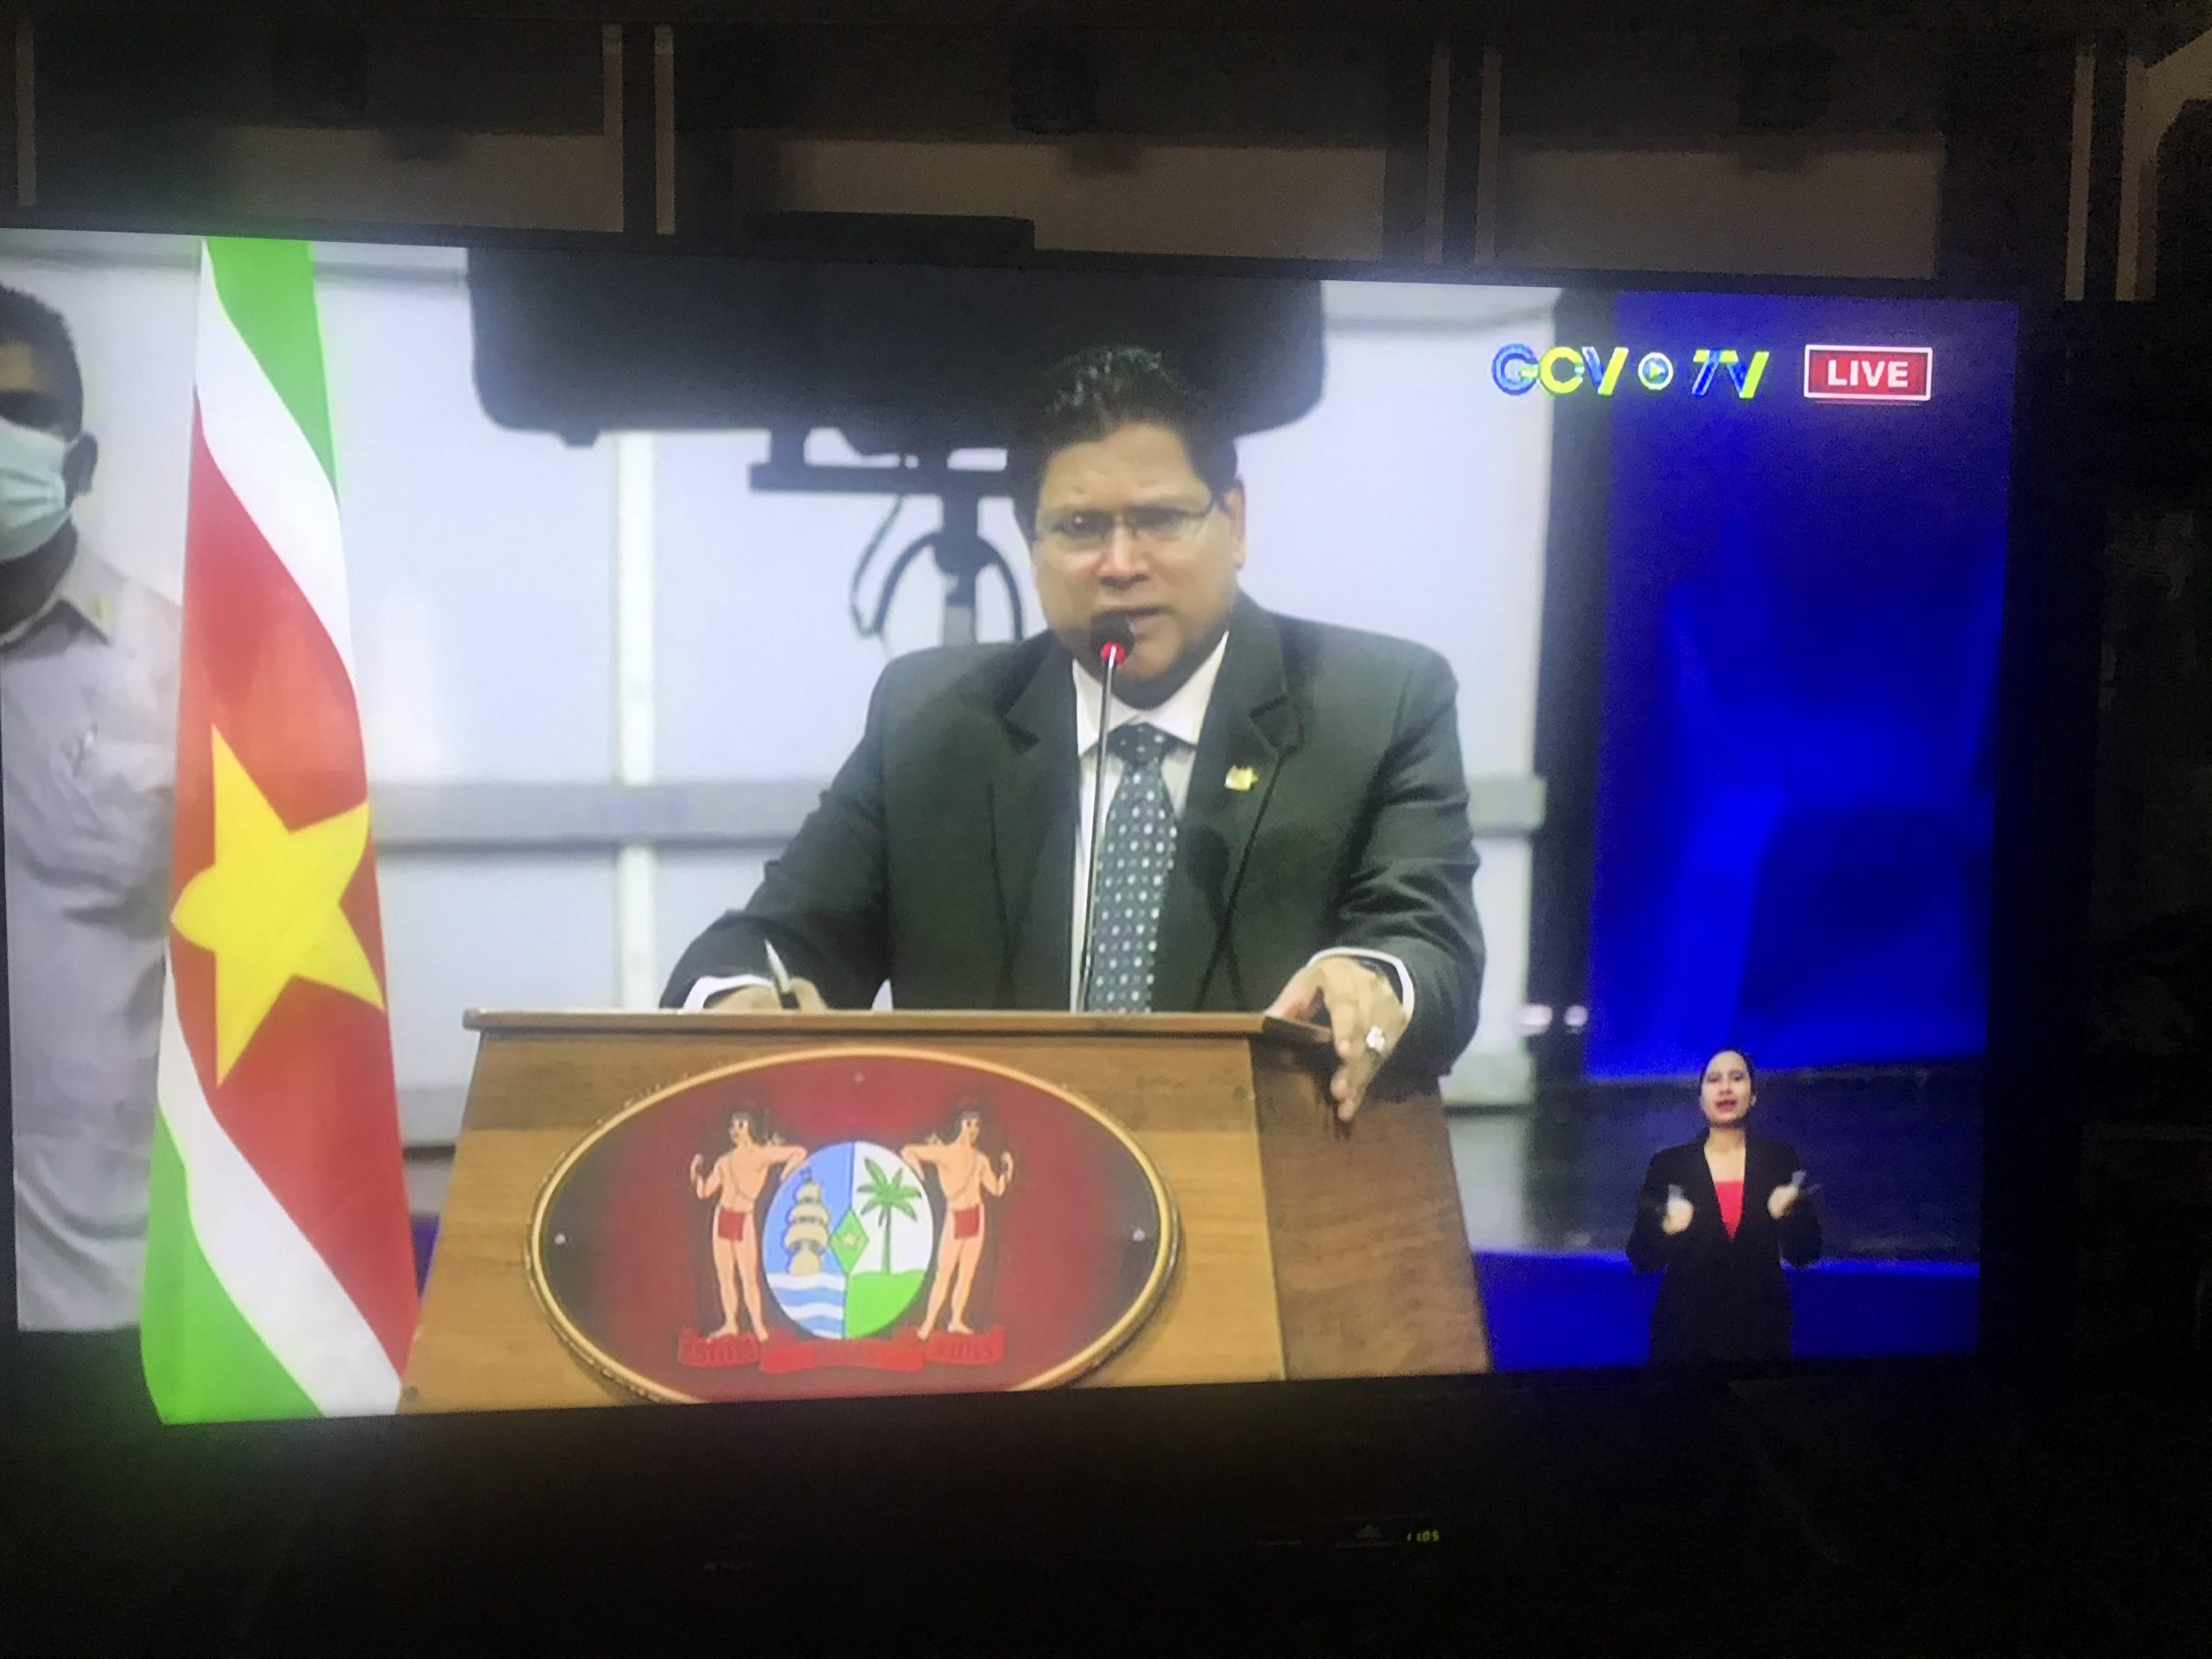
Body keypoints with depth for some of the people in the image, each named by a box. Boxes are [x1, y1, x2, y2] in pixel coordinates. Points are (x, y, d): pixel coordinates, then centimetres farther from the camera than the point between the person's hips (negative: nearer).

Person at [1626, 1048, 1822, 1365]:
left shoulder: (1781, 1158, 1)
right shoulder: (1668, 1164, -2)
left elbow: (1805, 1253, 1)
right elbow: (1641, 1258, -3)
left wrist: (1786, 1214, -18)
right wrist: (1668, 1230, -23)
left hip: (1761, 1328, 1)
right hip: (1686, 1327, -1)